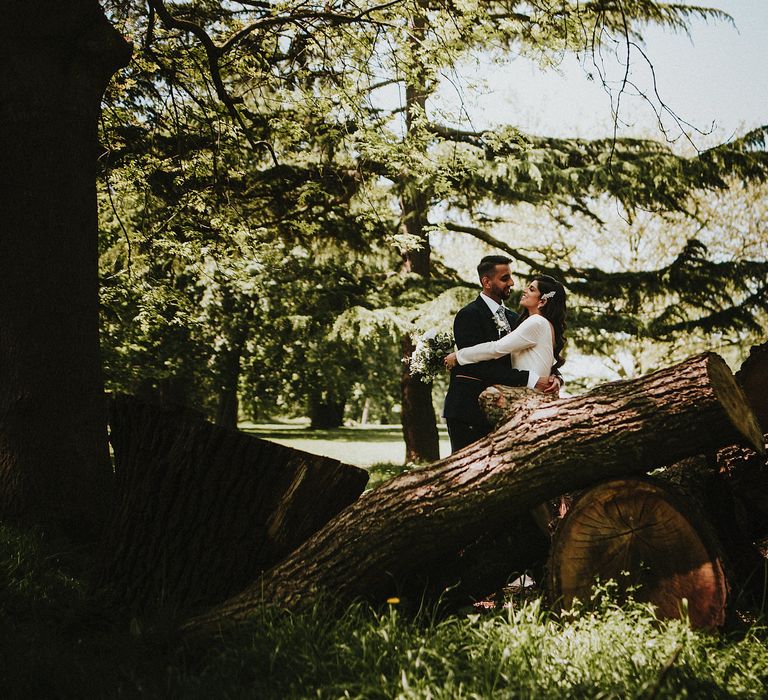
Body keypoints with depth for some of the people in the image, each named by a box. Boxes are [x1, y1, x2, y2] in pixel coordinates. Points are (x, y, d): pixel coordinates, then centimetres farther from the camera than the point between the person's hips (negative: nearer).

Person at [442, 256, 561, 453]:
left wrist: (553, 377, -9)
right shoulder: (468, 315, -10)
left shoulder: (513, 318, 16)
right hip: (468, 413, -7)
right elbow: (480, 366, -20)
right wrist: (530, 379, -23)